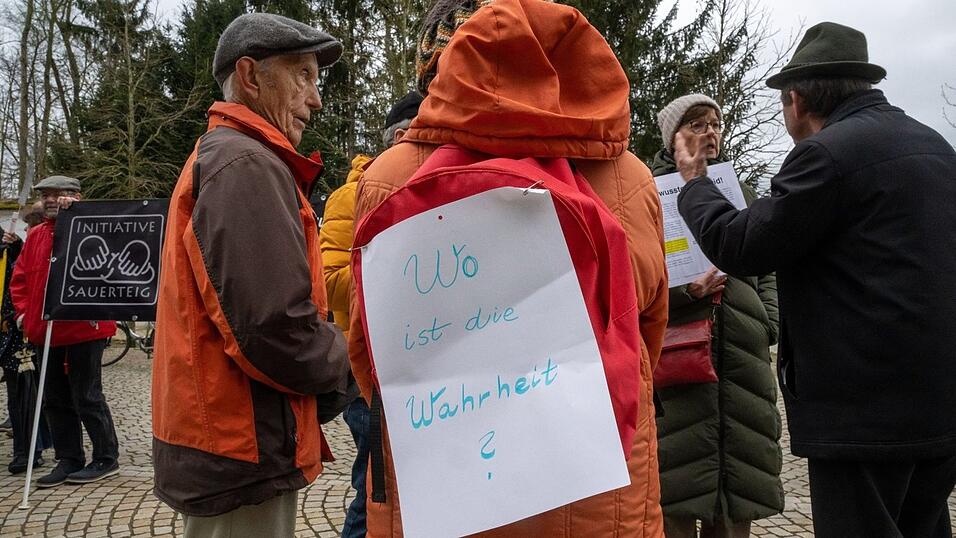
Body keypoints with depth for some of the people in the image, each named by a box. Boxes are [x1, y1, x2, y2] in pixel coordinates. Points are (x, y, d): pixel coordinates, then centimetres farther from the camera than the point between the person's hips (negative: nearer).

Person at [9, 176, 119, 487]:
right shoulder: (35, 236, 13)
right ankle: (69, 460, 23)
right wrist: (24, 311, 3)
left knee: (87, 396, -1)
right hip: (46, 331, 7)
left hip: (84, 329, -7)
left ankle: (107, 459, 12)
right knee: (55, 400, 12)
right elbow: (20, 278, 16)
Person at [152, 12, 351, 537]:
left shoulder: (216, 157, 14)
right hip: (244, 458, -10)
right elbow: (277, 328, -28)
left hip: (216, 445, 10)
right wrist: (342, 363, -9)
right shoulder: (247, 165, -19)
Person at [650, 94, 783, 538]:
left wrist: (768, 323, 9)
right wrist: (685, 290, -17)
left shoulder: (742, 194, 20)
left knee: (735, 476, 7)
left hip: (742, 351, 5)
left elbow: (767, 270, 23)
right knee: (677, 478, -4)